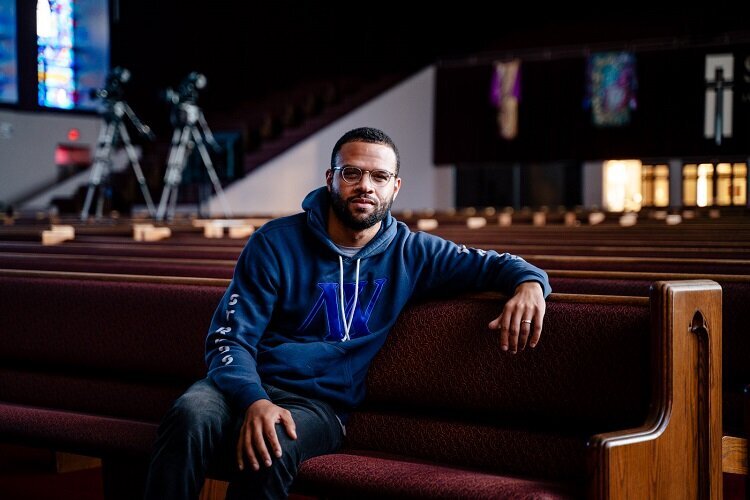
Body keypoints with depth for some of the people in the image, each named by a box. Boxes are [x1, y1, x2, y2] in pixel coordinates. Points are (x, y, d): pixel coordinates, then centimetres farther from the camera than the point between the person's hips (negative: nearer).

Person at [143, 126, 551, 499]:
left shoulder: (410, 253, 8)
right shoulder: (276, 242, 1)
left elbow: (494, 264, 14)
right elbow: (230, 337, -3)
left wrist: (529, 283, -12)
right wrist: (254, 399, -24)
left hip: (320, 403, 1)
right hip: (249, 386, 0)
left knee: (276, 448, -36)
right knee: (191, 417, -36)